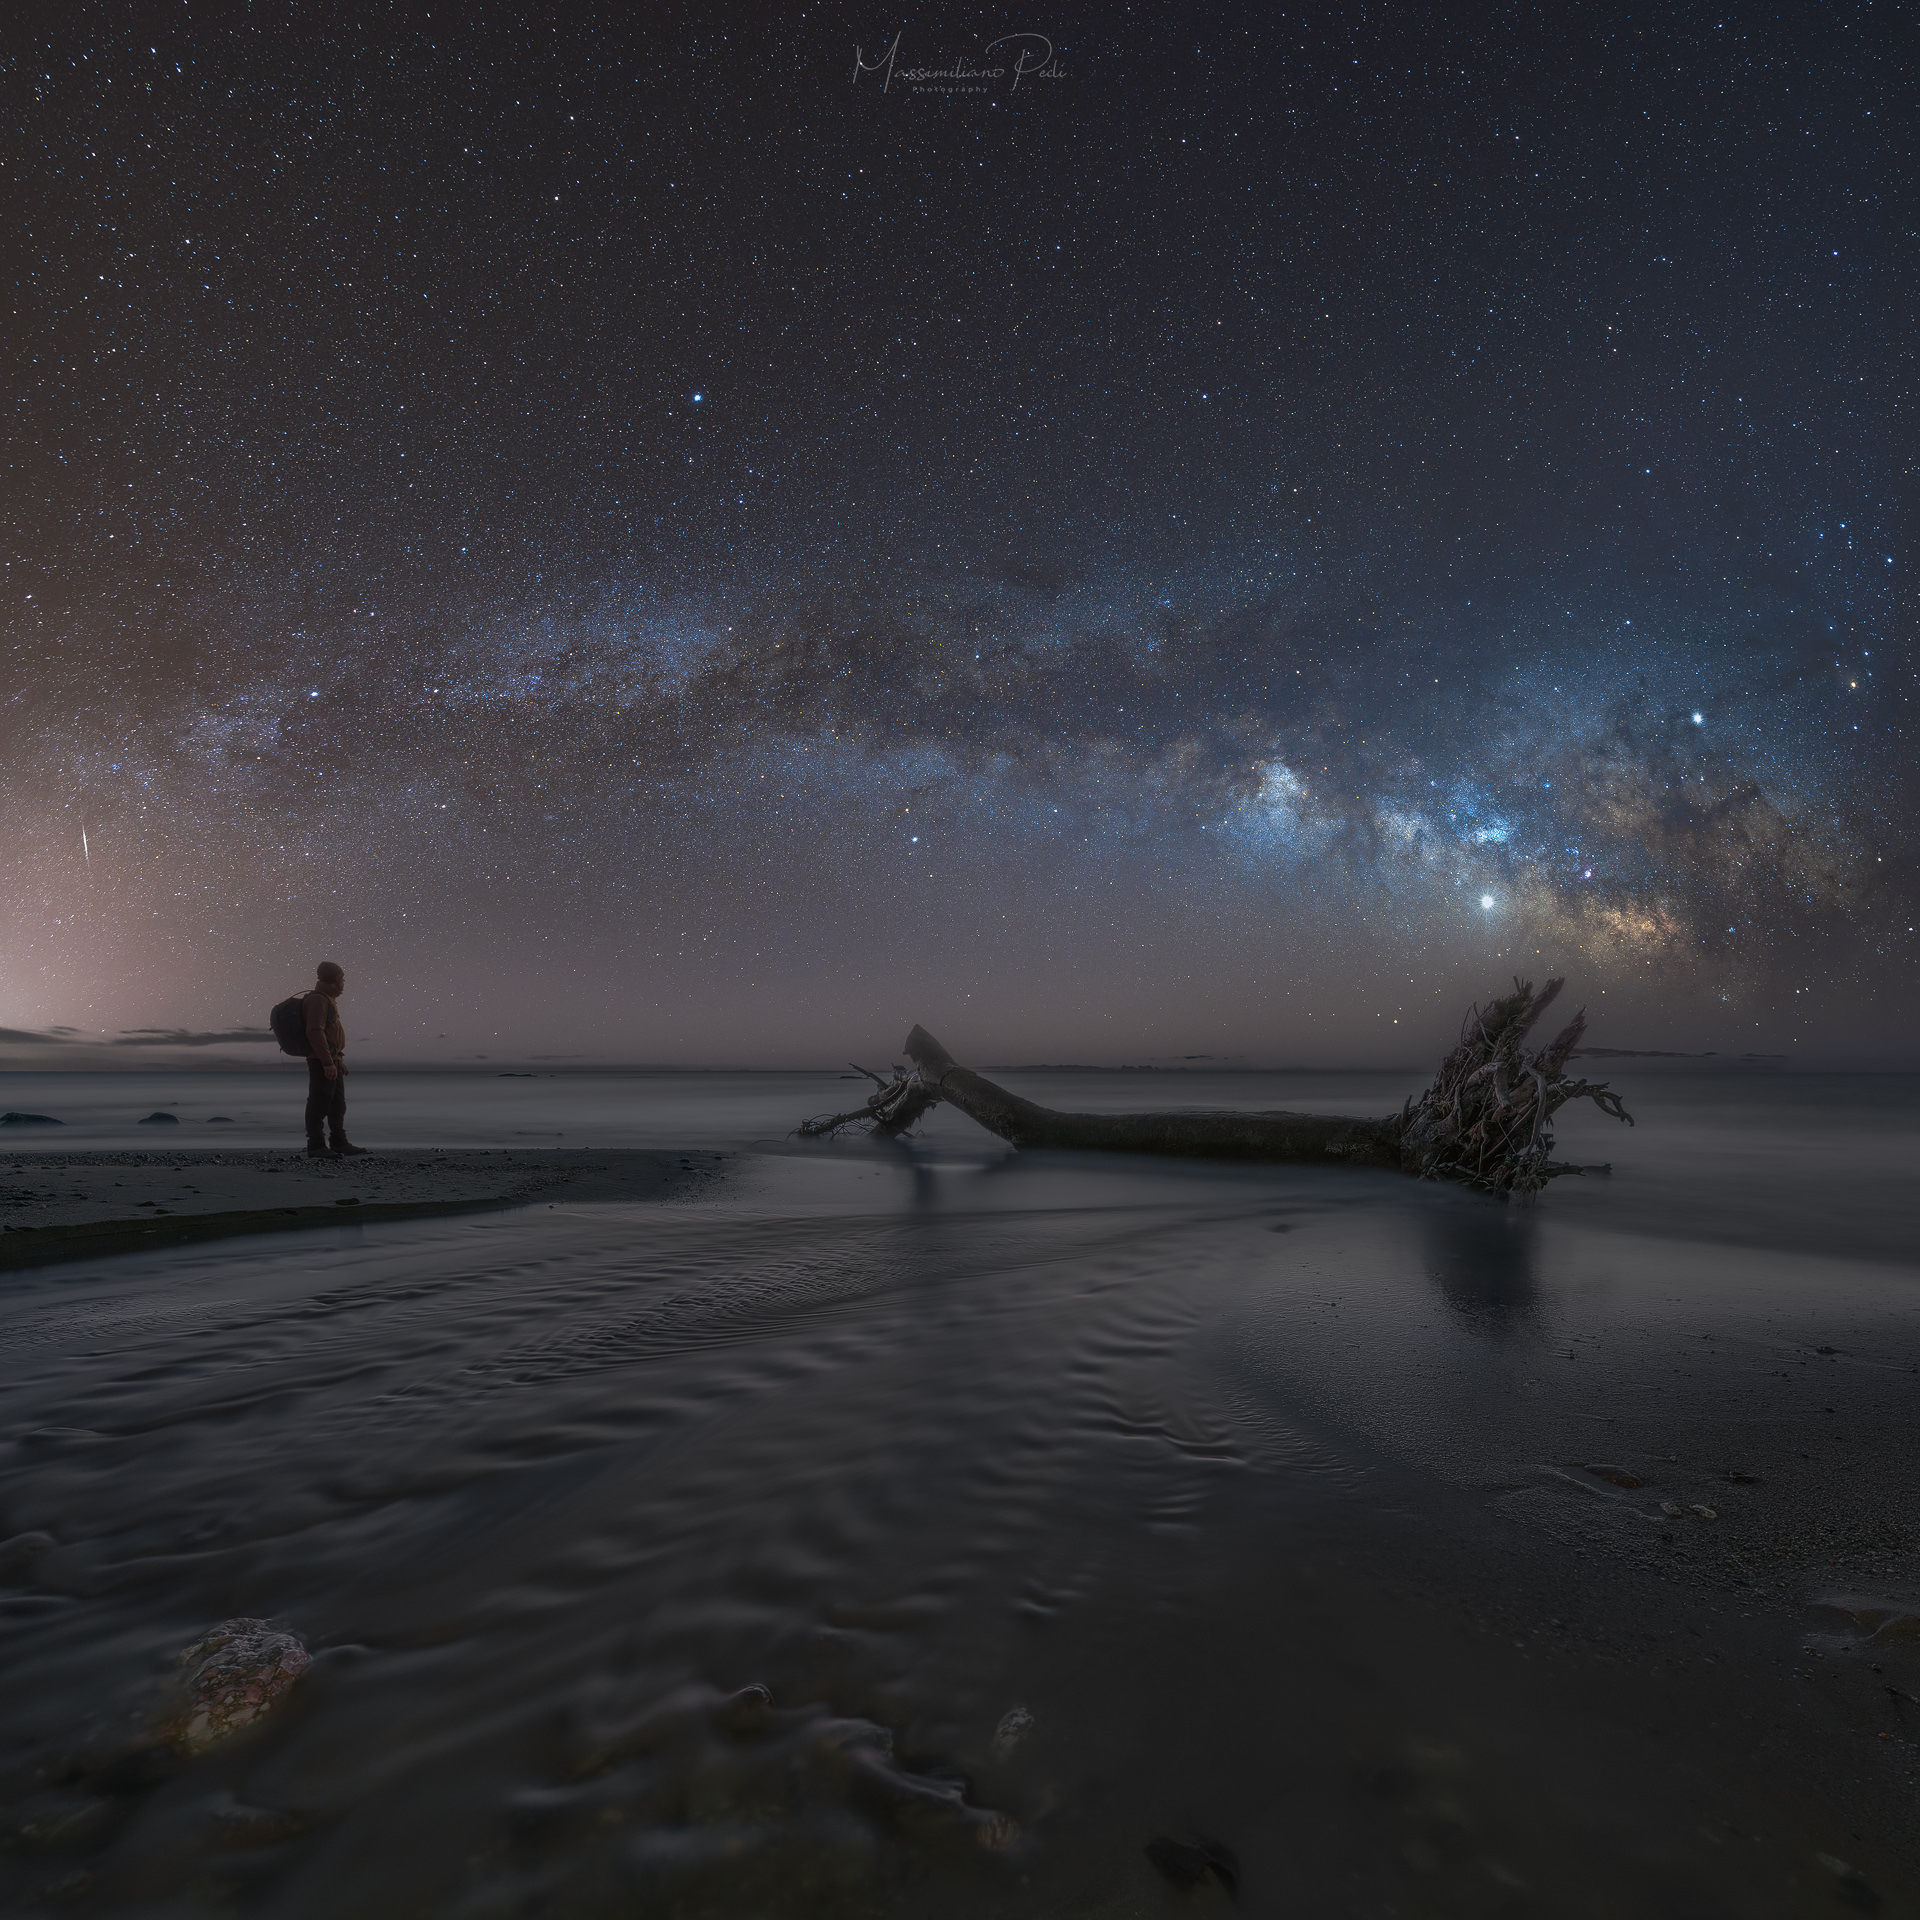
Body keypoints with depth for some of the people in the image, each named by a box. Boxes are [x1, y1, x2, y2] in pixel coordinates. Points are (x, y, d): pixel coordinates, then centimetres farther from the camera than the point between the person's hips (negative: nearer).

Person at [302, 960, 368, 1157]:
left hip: (331, 1060, 10)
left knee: (338, 1104, 12)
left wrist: (339, 1060, 25)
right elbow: (315, 1032, -22)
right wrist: (328, 1063, -26)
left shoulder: (328, 1000, 19)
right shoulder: (317, 1000, -13)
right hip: (321, 1061, -10)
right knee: (320, 1103, -8)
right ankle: (316, 1146, -5)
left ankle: (339, 1143, 18)